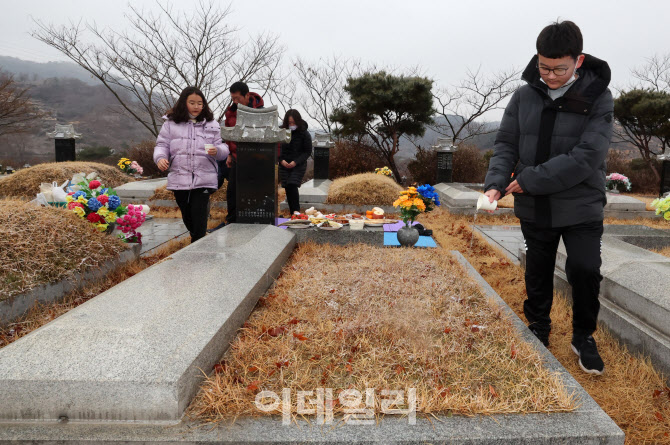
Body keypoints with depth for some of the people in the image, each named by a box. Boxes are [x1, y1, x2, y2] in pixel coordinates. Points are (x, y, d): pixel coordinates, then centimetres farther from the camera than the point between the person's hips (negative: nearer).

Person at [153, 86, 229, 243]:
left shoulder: (212, 124, 7)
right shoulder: (171, 123, 7)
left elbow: (223, 148, 5)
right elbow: (162, 144, 9)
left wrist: (217, 151, -18)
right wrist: (160, 157, -12)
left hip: (204, 179, -2)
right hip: (179, 179, 2)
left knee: (199, 216, -9)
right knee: (187, 216, 14)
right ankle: (197, 240, 39)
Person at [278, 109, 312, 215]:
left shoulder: (304, 134, -8)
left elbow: (308, 152, -3)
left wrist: (296, 162, -14)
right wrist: (281, 160, -10)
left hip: (299, 165, -3)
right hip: (284, 165, 3)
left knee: (292, 186, -18)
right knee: (287, 189, 3)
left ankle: (296, 211, -10)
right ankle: (292, 214, 13)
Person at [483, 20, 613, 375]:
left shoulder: (598, 98, -10)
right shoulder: (524, 96, -1)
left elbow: (587, 157, -20)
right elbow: (506, 144, 1)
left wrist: (529, 179, -23)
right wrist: (496, 183, -17)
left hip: (581, 207, -3)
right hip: (534, 208, 3)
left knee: (585, 270, -7)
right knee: (537, 274, 15)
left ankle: (583, 337, 20)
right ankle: (538, 330, 37)